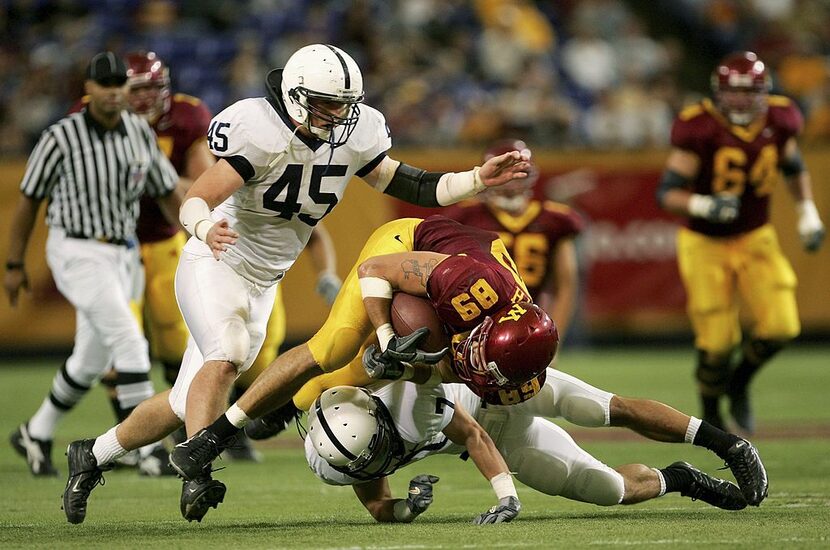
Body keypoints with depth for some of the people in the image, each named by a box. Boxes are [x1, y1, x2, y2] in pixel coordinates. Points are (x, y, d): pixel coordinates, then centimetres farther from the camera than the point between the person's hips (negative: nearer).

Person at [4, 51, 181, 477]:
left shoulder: (140, 133, -1)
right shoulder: (61, 138, -14)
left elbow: (168, 194, 7)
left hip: (122, 256, 6)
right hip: (77, 254, -6)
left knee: (92, 361, 14)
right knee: (129, 341, -19)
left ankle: (35, 435, 33)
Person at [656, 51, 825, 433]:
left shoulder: (778, 122, -5)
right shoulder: (699, 129, -20)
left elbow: (794, 168, 17)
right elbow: (667, 193, -20)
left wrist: (808, 213, 9)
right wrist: (704, 206, -38)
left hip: (756, 239, 4)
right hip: (705, 244, -4)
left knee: (781, 326, -11)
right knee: (717, 343, -6)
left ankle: (739, 384, 20)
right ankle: (711, 416, 21)